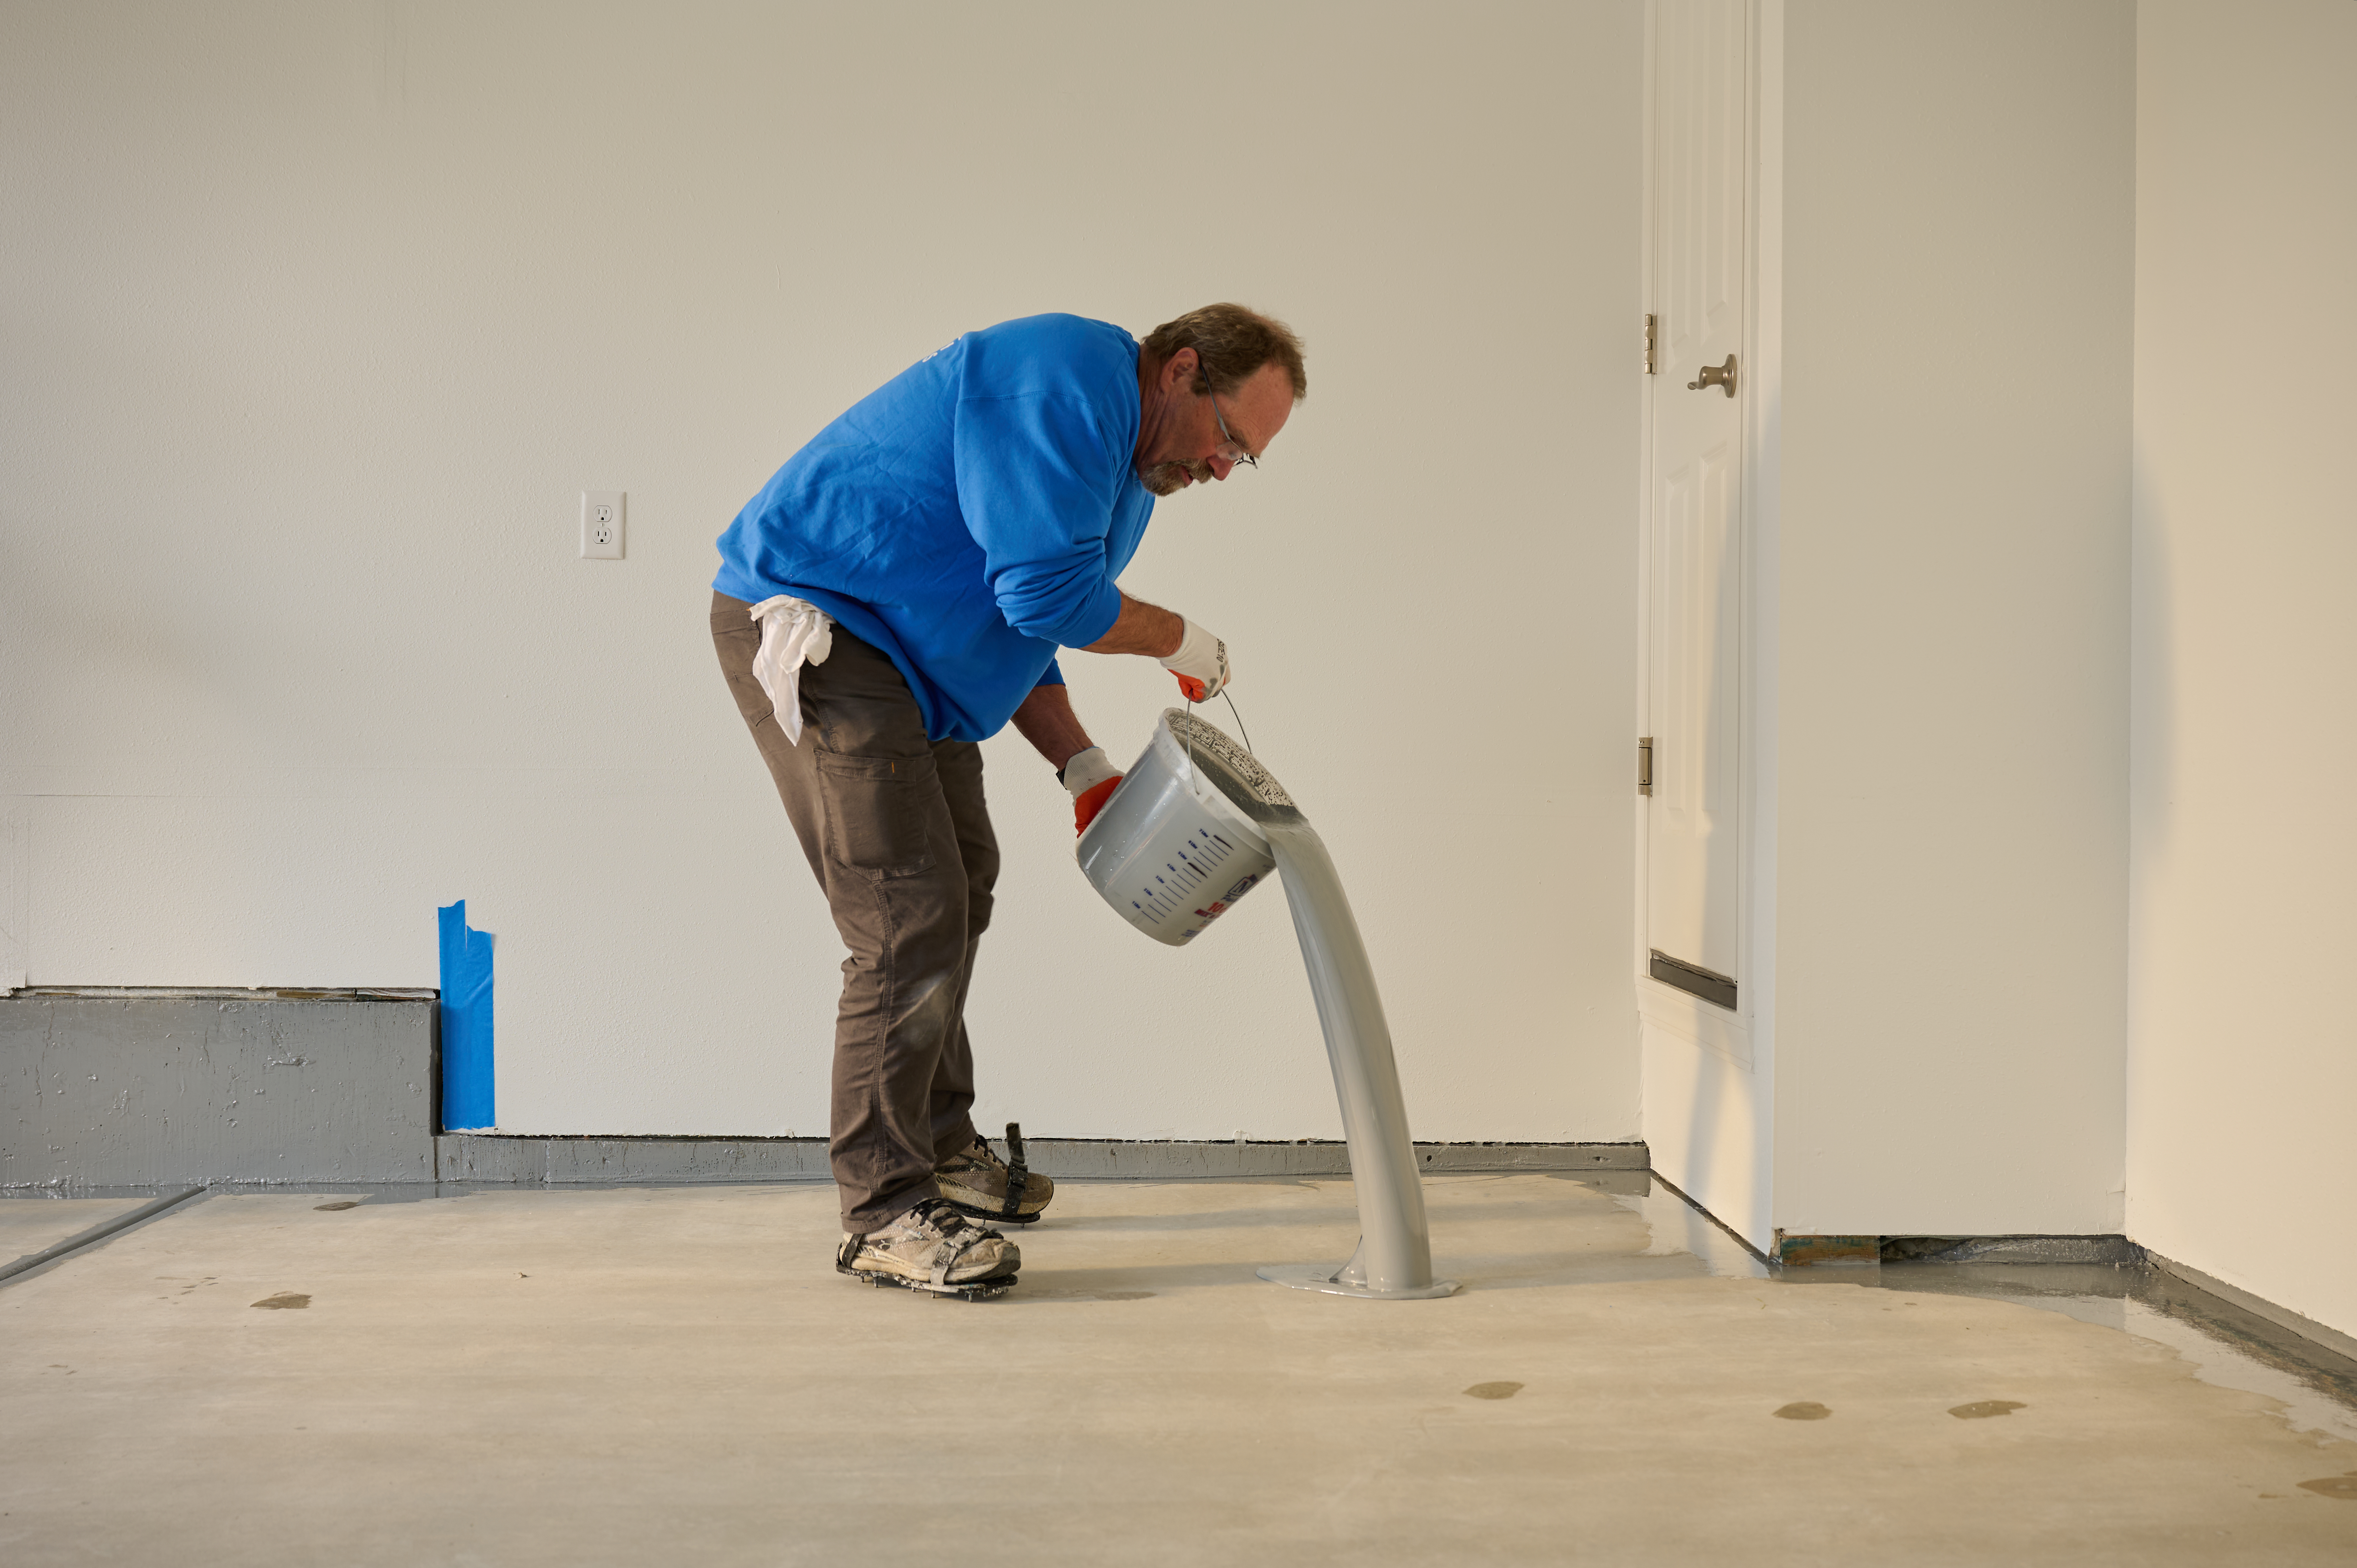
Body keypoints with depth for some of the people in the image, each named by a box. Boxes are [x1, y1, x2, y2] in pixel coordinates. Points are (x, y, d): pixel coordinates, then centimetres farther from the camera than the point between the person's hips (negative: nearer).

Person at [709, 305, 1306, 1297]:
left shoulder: (1121, 471, 15)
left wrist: (1086, 770, 8)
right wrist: (1181, 642, -10)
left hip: (903, 654, 11)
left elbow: (1015, 632, 20)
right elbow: (1047, 592, -27)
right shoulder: (1068, 378, -18)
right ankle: (884, 1213, -6)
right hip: (814, 635, -11)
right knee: (910, 920, -15)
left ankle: (937, 1150, 34)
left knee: (958, 893, 19)